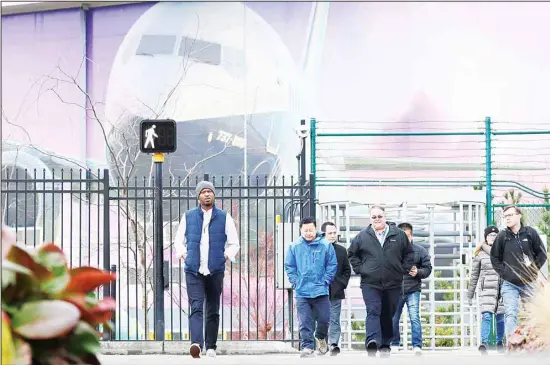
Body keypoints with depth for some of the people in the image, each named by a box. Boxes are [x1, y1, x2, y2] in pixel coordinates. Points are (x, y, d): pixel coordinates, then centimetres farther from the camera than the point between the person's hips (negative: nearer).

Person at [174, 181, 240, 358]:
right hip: (193, 271, -1)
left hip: (216, 271, 1)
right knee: (196, 307, -15)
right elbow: (178, 240, 19)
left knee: (213, 310, 7)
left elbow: (234, 243, 12)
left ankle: (211, 347, 15)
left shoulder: (224, 217, 7)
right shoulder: (188, 216, 9)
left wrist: (225, 256, -1)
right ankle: (196, 344, -29)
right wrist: (183, 254, 4)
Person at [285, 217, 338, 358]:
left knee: (324, 319, 5)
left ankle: (321, 337, 33)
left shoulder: (326, 245, -3)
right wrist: (295, 282, 0)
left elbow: (332, 265, 3)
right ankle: (307, 347, 4)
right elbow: (289, 266, 8)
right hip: (301, 292, 1)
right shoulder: (294, 246, 1)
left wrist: (325, 281, -4)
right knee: (305, 323, -2)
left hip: (321, 291, 0)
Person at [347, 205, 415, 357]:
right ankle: (373, 341, -34)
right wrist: (359, 269, 6)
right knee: (373, 312, -18)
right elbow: (352, 253, 17)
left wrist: (404, 269, 5)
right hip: (370, 283, -2)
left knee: (388, 315, 9)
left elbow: (409, 253, 16)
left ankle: (385, 345, 19)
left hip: (393, 283, 2)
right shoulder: (362, 236, 4)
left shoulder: (399, 235, 5)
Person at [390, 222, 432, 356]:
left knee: (414, 318, -11)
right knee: (393, 318, 10)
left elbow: (428, 268, 4)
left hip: (413, 290, -2)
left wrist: (418, 272, -14)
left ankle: (417, 346, -9)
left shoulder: (420, 250, 0)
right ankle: (394, 344, 26)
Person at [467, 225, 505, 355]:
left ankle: (499, 342, 22)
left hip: (502, 289, 2)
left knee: (501, 318, 6)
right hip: (487, 289, -2)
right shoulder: (480, 253, 5)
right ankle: (484, 343, -23)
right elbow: (474, 275, 9)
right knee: (486, 316, -16)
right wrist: (470, 294, 10)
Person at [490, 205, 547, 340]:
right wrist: (503, 272, 0)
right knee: (510, 314, -11)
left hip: (529, 283, 1)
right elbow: (494, 257, 10)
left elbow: (542, 254, 6)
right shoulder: (502, 236, 0)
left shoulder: (530, 233, 0)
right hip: (509, 284, -1)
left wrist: (533, 270, -2)